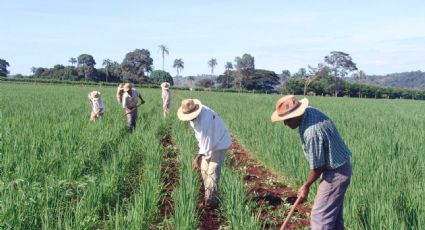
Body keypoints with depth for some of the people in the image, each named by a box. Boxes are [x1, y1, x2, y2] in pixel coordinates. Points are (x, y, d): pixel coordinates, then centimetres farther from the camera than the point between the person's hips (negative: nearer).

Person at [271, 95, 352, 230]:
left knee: (320, 216, -6)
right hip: (339, 167, 10)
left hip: (335, 173, -10)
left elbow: (317, 167, -21)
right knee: (334, 212, 19)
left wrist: (306, 186, -4)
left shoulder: (311, 132, -32)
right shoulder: (310, 111, -4)